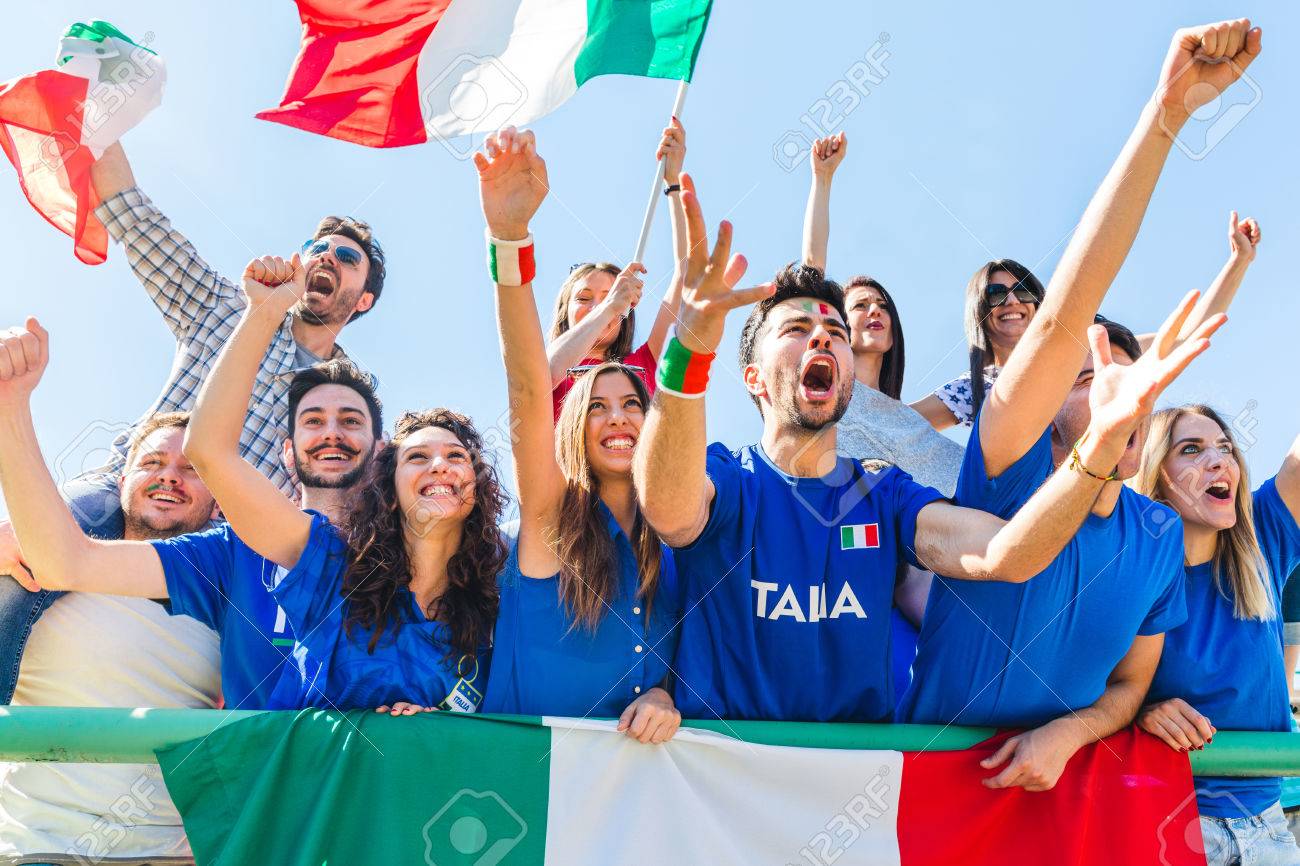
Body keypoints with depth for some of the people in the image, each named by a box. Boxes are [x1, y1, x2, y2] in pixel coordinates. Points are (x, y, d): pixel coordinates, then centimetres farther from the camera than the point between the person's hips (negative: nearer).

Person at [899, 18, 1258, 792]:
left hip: (1055, 782, 2)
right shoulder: (1012, 471, -10)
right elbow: (1064, 318, -23)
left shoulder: (1160, 533, 3)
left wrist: (1068, 732, -12)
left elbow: (1130, 685, 11)